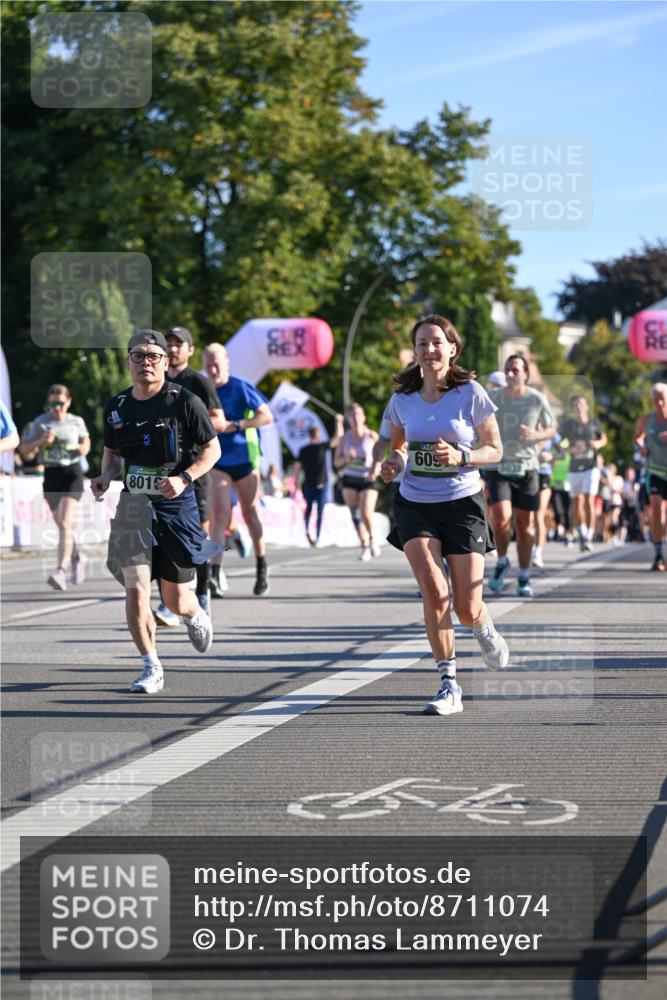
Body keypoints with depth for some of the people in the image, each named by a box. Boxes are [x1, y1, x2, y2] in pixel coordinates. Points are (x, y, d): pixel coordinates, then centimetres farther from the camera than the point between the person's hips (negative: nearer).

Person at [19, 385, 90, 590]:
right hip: (50, 475, 2)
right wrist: (41, 441, -15)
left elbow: (86, 442, 23)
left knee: (65, 523, -18)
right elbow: (25, 453, 1)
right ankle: (76, 558, 41)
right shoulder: (40, 423, 2)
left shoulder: (77, 422, 5)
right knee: (62, 525, 13)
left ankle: (61, 570, -25)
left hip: (72, 474, -2)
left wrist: (82, 448, 1)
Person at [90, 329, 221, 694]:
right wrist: (105, 476, -2)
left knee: (176, 601, 5)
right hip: (134, 504, 2)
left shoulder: (184, 401, -7)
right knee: (136, 589, -13)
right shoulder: (116, 407, 5)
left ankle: (196, 617, 43)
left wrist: (184, 478, -17)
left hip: (176, 504, -2)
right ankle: (151, 668, 0)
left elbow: (212, 448, -1)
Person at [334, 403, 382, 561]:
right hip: (349, 479, 2)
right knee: (355, 514, -5)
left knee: (366, 513, -17)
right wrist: (347, 459, -13)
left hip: (368, 479, -2)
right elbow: (337, 462, 8)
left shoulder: (372, 436, 0)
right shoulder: (344, 438, 6)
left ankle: (372, 538, 10)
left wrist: (375, 470, -15)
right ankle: (364, 546, 7)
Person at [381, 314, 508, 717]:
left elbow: (495, 450, -1)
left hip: (462, 504, -2)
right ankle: (450, 685, -8)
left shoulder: (470, 393, -7)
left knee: (467, 609, -3)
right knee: (434, 592, -18)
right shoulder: (403, 399, 2)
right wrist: (394, 462, -5)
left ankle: (485, 630, 37)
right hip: (415, 505, 2)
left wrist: (461, 457, -19)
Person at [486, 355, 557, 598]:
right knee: (501, 519, -17)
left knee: (524, 524, 4)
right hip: (497, 468, -1)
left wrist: (535, 435, -11)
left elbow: (551, 429, 9)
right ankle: (502, 562, 10)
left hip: (526, 468, 1)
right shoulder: (493, 398, 0)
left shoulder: (538, 399, -1)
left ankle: (524, 578, 16)